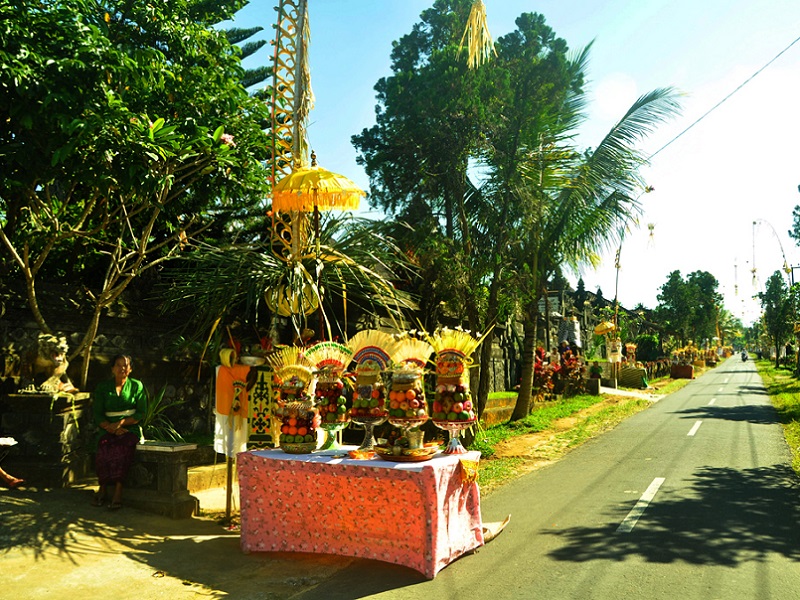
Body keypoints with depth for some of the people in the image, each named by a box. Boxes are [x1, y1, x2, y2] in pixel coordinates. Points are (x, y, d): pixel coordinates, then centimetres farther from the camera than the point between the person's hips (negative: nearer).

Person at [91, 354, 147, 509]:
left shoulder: (137, 386, 9)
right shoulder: (103, 387, 14)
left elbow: (141, 414, 3)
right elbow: (97, 415, 6)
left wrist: (121, 423, -11)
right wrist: (110, 427, -12)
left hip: (130, 429, -1)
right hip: (108, 430, 1)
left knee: (121, 449, -33)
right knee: (105, 448, -32)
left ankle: (118, 492, -30)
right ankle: (103, 489, -19)